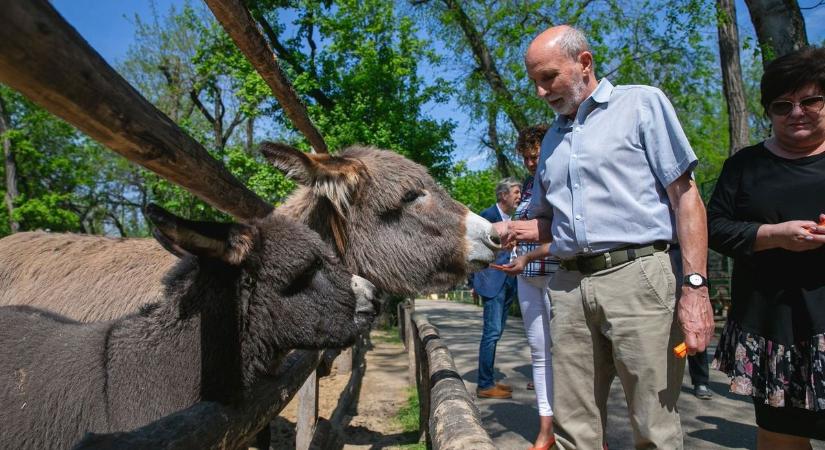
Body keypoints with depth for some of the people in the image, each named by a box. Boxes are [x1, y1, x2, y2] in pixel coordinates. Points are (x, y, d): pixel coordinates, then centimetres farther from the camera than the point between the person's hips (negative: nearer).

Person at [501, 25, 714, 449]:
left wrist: (695, 286, -12)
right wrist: (506, 230, 6)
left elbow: (685, 195, -3)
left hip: (639, 275, -5)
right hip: (569, 286, 5)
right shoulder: (553, 138, 21)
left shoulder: (641, 103, 5)